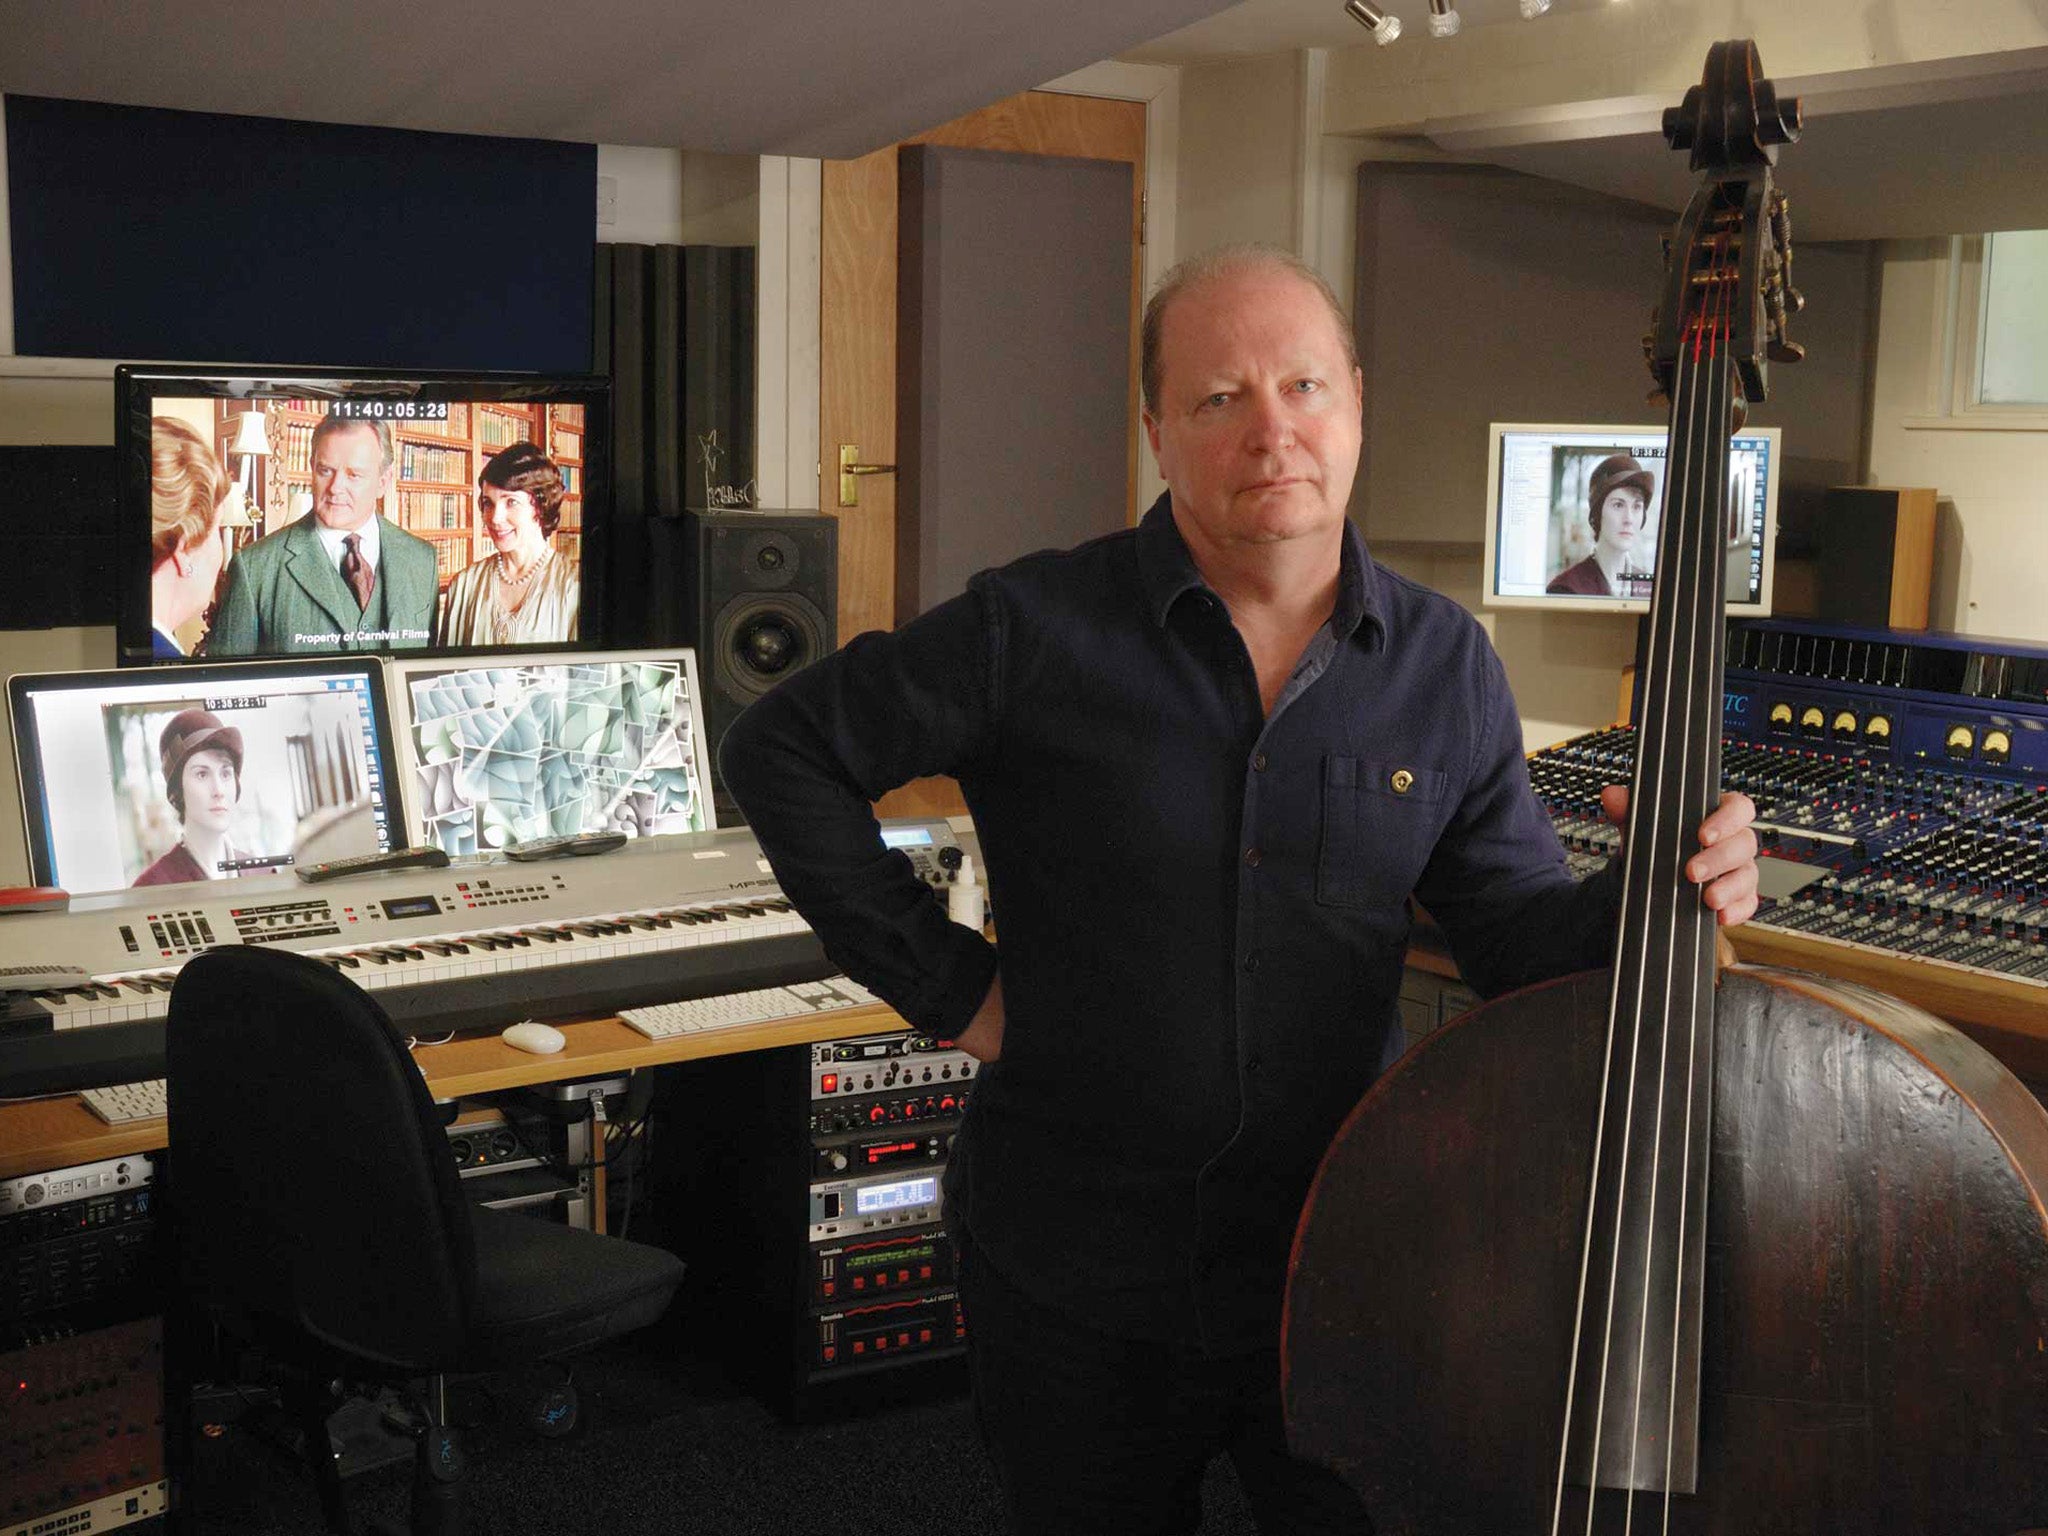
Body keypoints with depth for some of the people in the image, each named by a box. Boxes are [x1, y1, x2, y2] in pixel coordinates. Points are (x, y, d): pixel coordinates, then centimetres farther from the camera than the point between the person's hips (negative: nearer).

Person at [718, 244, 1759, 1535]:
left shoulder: (1446, 667, -1)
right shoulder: (1039, 631, -10)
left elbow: (1519, 937, 1)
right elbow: (784, 751, -4)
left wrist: (1640, 907, -21)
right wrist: (940, 981, -8)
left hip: (1344, 1271, 2)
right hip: (1076, 1283, -1)